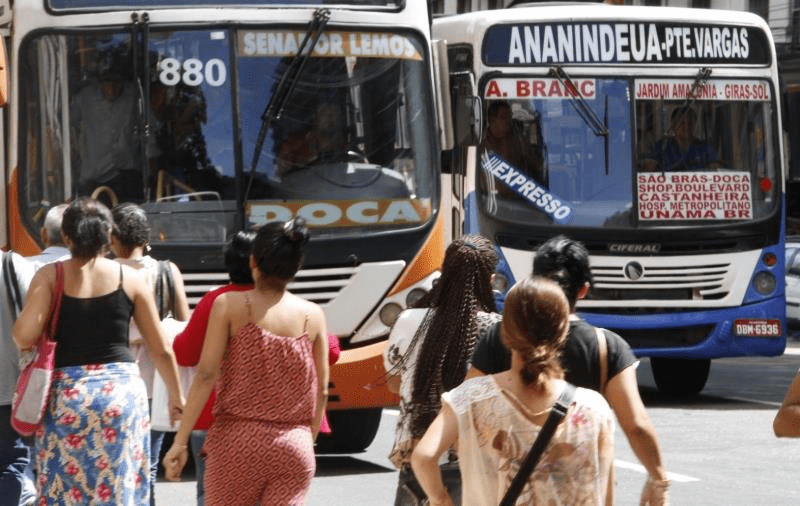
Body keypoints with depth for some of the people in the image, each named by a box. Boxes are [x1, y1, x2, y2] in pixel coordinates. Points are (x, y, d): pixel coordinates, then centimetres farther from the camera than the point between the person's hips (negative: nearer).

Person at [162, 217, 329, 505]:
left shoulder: (229, 305, -4)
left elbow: (206, 376, -8)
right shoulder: (313, 316, 3)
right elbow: (321, 390, 8)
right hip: (295, 445, 2)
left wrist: (180, 440, -7)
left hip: (238, 440, -2)